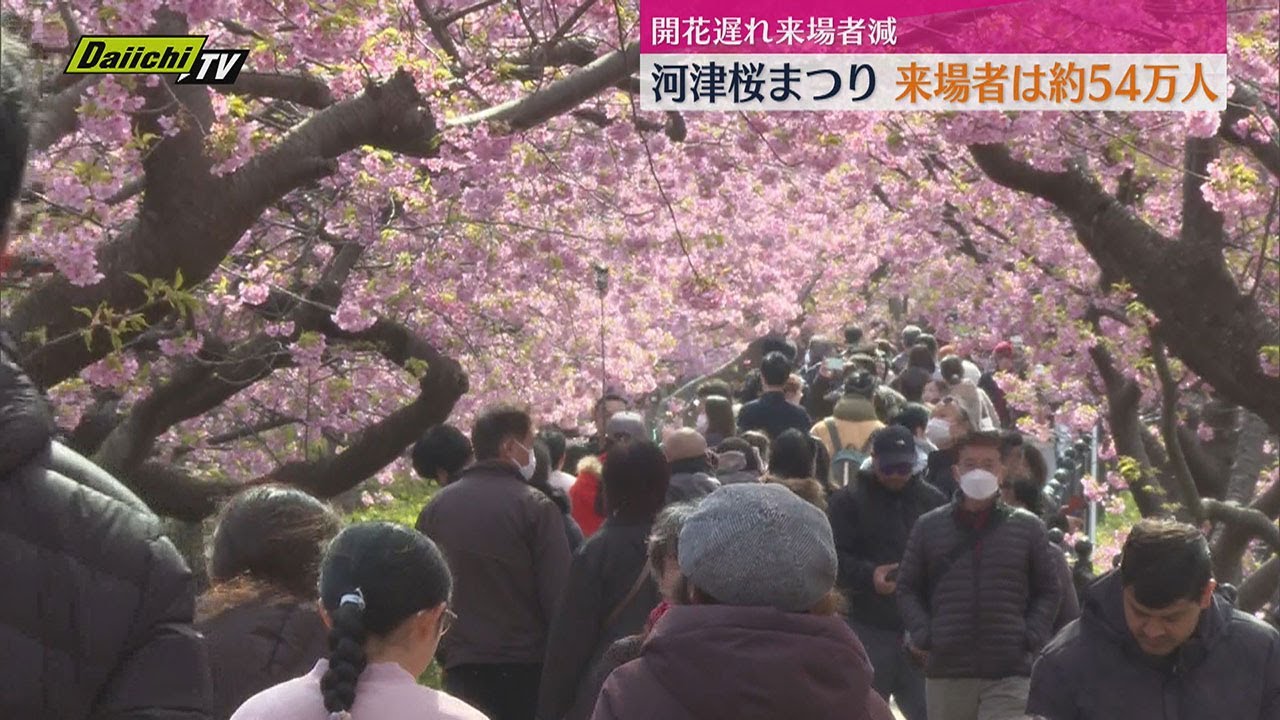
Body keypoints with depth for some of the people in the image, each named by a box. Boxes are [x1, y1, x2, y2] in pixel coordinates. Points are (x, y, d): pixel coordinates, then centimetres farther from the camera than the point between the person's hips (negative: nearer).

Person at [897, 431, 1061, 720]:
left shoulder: (1028, 527, 6)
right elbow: (908, 588, 12)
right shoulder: (928, 526, 8)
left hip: (1010, 673, -2)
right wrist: (923, 636, -2)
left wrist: (1032, 639, -3)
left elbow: (1048, 591, 11)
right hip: (945, 669, 2)